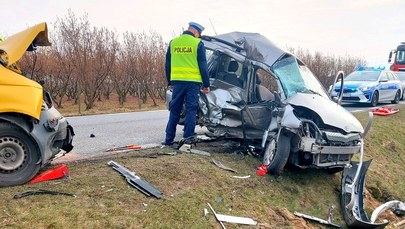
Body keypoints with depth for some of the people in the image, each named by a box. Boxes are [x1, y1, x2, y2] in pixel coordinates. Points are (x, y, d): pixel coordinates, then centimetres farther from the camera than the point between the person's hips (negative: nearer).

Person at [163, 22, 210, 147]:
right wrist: (206, 84, 1)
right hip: (192, 81, -3)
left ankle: (169, 139, 10)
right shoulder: (198, 44, -3)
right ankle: (188, 136, 1)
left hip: (177, 81, 4)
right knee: (191, 109, 4)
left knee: (174, 110, 9)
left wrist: (169, 82, 20)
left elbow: (167, 64, 13)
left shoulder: (173, 42, 10)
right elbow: (203, 66, -4)